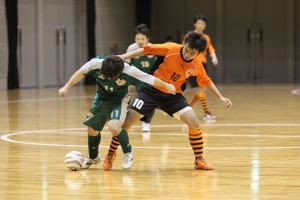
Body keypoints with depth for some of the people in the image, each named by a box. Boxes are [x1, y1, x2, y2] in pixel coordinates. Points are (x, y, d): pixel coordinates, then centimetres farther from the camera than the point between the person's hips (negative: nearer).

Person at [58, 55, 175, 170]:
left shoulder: (130, 71, -34)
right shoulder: (95, 64, -28)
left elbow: (151, 79, -21)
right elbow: (81, 73, -9)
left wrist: (167, 86, -10)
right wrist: (67, 87, -5)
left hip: (119, 101, -4)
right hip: (101, 98, 4)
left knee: (113, 126, -28)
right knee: (92, 129, 10)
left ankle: (128, 153, -2)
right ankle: (93, 157, 39)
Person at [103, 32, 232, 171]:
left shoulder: (197, 65, -7)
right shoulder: (171, 49, -19)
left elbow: (206, 82, 11)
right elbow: (146, 50, -14)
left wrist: (221, 98, 9)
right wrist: (123, 57, -17)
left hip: (173, 95, 3)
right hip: (152, 90, -3)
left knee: (194, 123, -14)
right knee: (128, 121, -11)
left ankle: (199, 160, 4)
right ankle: (111, 155, 8)